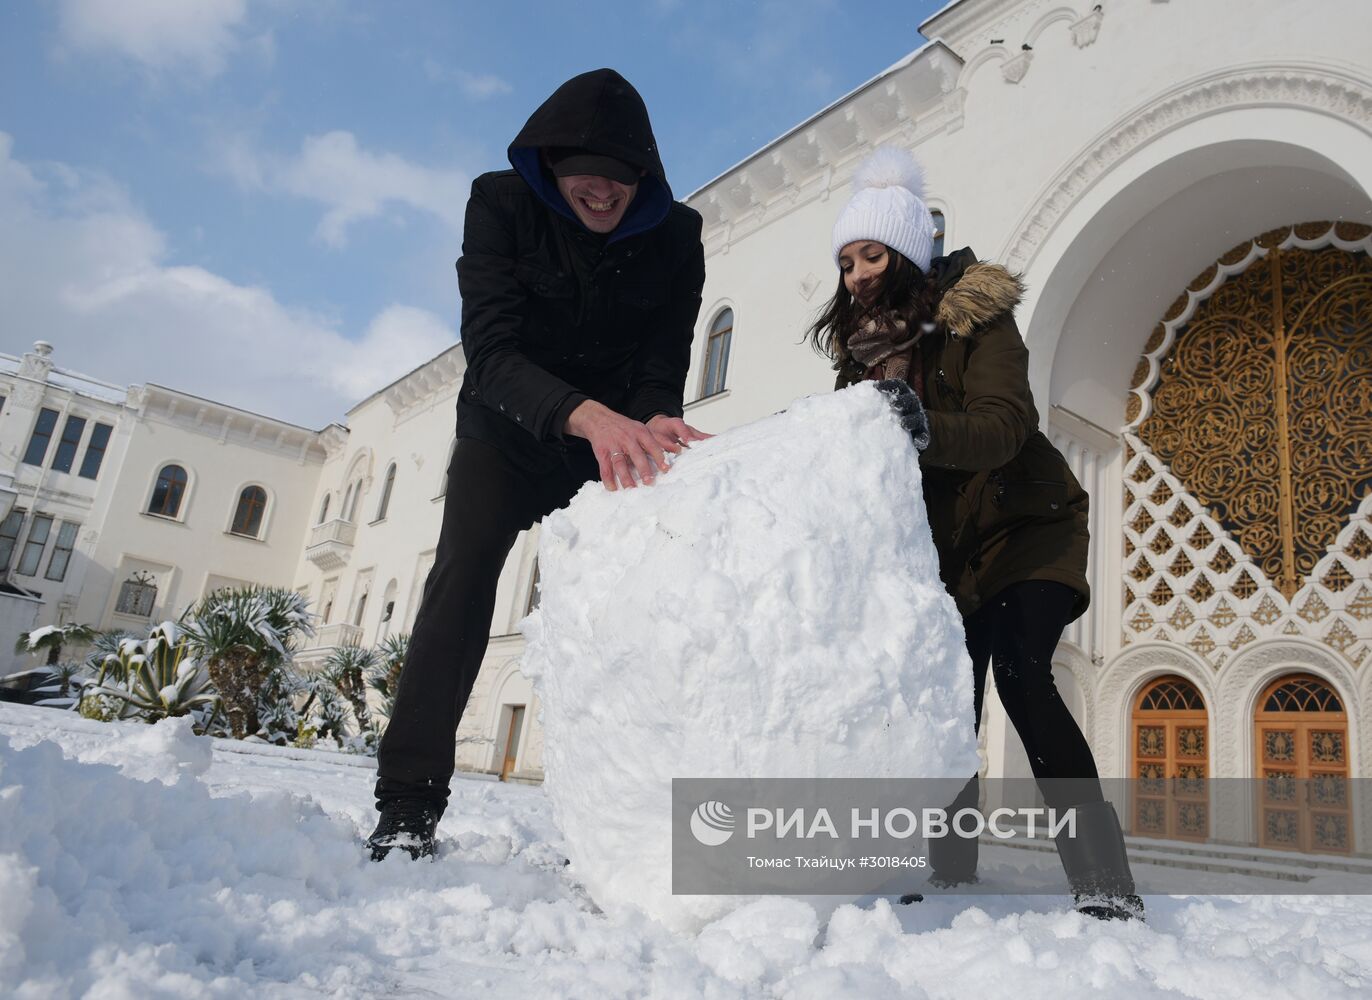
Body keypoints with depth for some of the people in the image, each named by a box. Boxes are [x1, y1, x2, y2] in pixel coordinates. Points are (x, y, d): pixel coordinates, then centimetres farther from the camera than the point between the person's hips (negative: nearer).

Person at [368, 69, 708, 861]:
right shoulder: (502, 205, -18)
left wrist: (651, 426, -40)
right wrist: (587, 414, -49)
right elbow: (490, 348, -30)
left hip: (612, 434, 2)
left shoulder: (675, 236, -13)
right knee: (465, 574, -18)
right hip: (508, 430, -1)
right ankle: (409, 806, -15)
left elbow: (662, 368, -15)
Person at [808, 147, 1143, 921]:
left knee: (1021, 671, -23)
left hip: (1027, 527, -5)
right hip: (948, 545, 5)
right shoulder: (864, 340, 2)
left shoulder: (976, 315, -14)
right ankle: (950, 871, 11)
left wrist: (927, 428, -50)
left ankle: (1106, 884, -18)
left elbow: (1004, 426, -31)